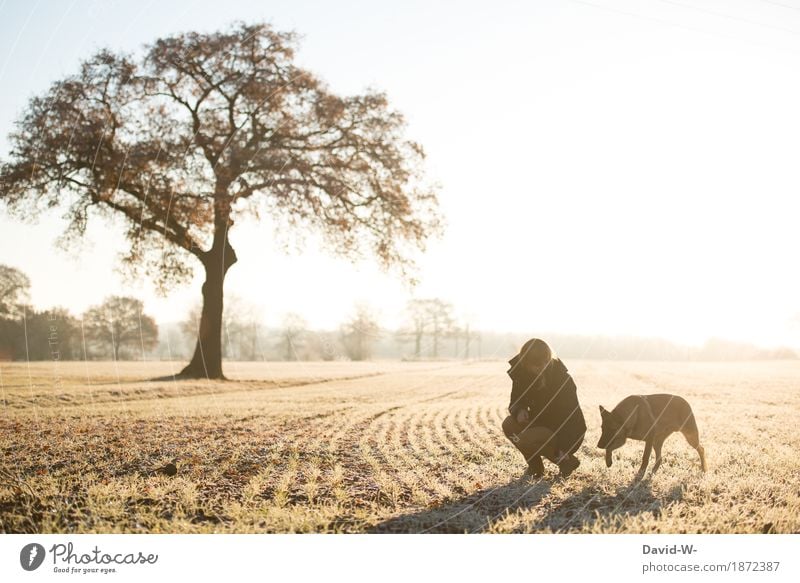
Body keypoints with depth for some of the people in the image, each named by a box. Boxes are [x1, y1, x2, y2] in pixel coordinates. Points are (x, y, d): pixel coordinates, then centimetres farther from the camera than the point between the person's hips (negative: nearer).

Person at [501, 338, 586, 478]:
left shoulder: (563, 380, -24)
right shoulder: (522, 374, -8)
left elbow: (571, 418, -25)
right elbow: (515, 401, 2)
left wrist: (563, 450, -34)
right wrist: (519, 411, -25)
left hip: (567, 434, -6)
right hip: (542, 423, 6)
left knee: (526, 440, -29)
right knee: (509, 425, -17)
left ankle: (566, 461, -5)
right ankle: (535, 465, 4)